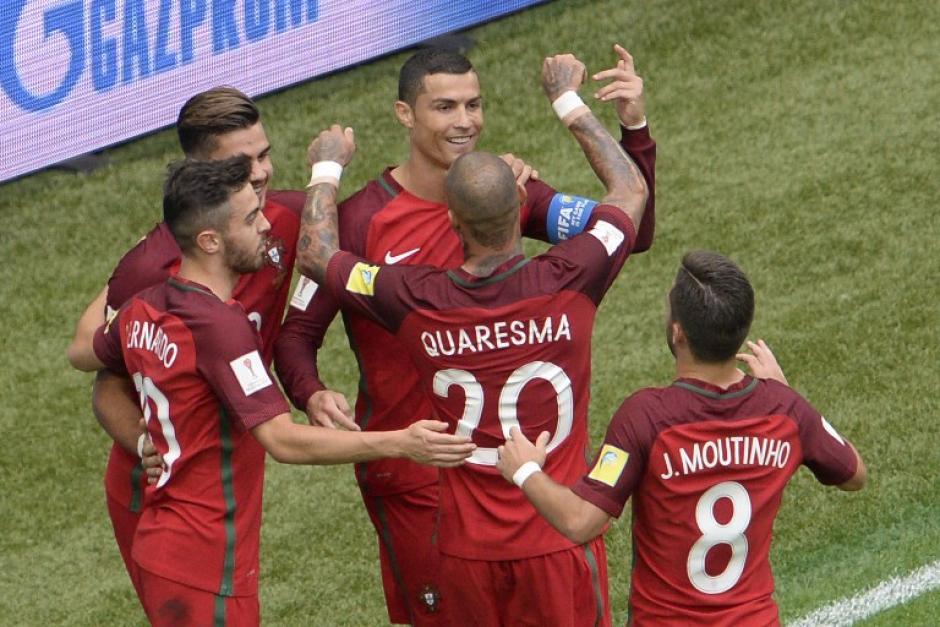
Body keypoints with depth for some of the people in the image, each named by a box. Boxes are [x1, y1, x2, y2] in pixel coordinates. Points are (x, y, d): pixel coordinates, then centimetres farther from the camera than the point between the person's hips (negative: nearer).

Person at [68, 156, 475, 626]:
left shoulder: (142, 310, 5)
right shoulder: (218, 324, -23)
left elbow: (84, 356, 28)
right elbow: (283, 440, -29)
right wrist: (400, 444, -31)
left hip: (156, 546, 9)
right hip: (205, 571, -9)